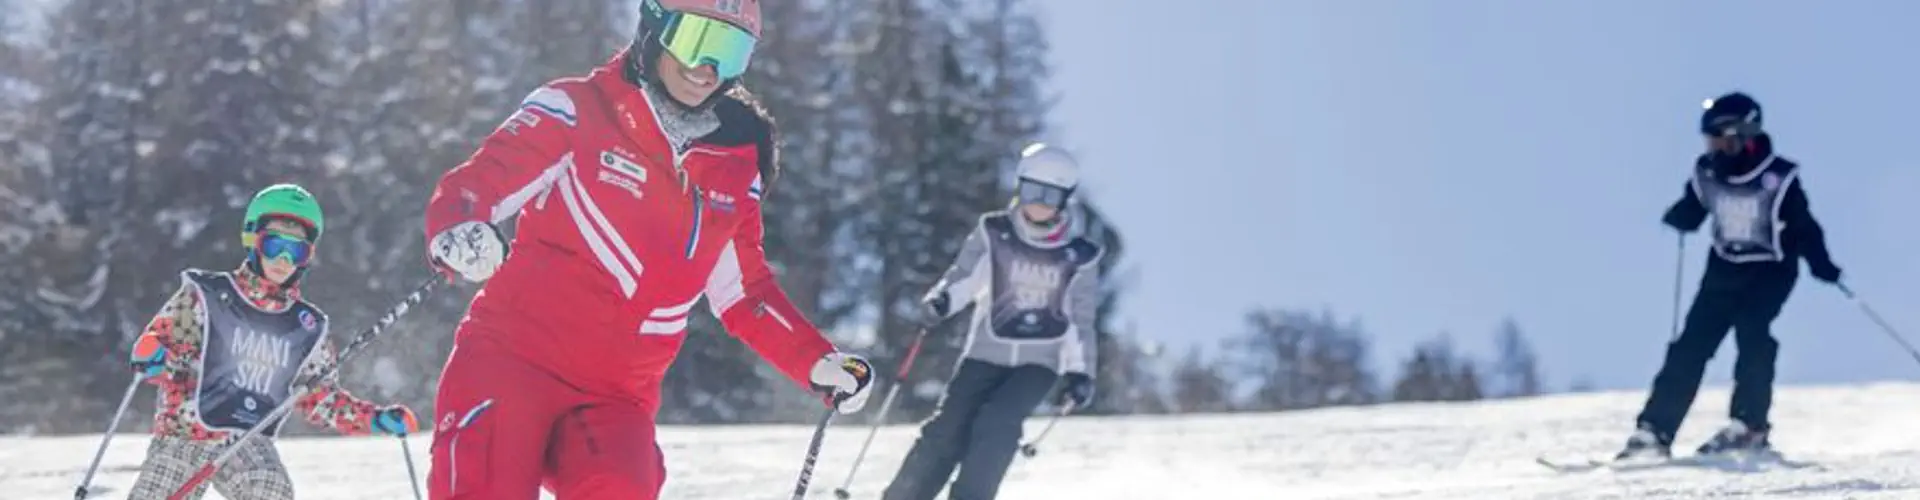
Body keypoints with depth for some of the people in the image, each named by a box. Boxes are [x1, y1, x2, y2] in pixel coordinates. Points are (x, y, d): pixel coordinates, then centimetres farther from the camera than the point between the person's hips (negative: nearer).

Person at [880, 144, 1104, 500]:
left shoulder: (1078, 256, 1)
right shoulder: (993, 234, -1)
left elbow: (1080, 321, 7)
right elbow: (964, 277, -7)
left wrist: (1080, 372, -1)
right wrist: (940, 300, -28)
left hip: (1039, 360, 0)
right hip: (987, 352, 0)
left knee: (997, 424, -24)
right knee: (947, 430, -11)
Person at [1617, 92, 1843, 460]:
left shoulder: (1778, 178, -17)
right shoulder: (1706, 173, -5)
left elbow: (1803, 226, -13)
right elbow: (1689, 215, 7)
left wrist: (1821, 264, -26)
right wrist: (1679, 215, -16)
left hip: (1770, 271, -4)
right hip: (1724, 269, 4)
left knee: (1751, 332, -25)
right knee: (1692, 344, -4)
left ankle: (1749, 426, -14)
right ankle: (1653, 432, -3)